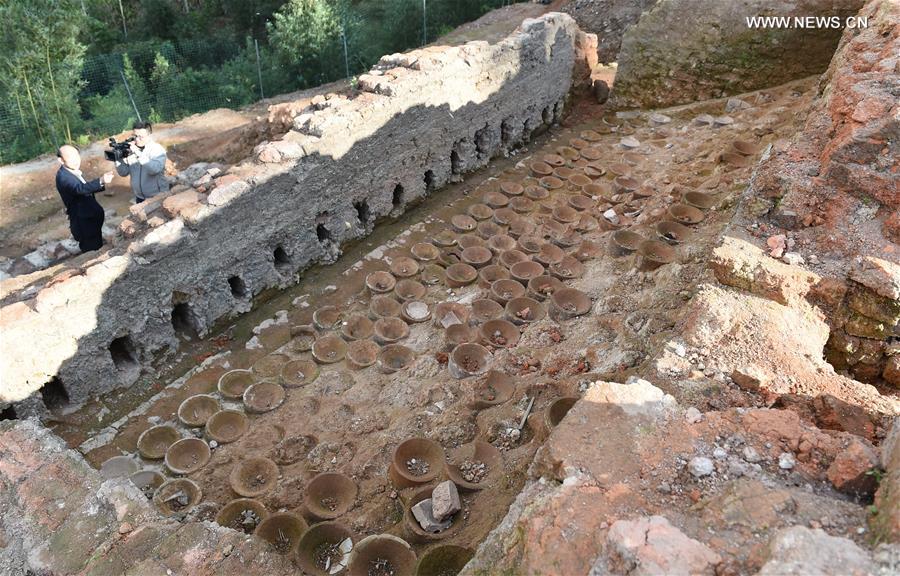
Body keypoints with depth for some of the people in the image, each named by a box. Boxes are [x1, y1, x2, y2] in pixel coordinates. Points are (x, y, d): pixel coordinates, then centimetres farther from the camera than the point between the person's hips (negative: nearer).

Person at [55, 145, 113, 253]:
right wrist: (101, 181, -59)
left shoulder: (74, 170, 3)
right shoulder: (63, 177, -25)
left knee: (97, 248, 25)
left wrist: (101, 184, 2)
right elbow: (80, 189, -44)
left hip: (91, 217, 9)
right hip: (83, 221, -9)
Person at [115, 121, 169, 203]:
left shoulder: (158, 150, -11)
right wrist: (119, 157, -14)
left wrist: (139, 154, -33)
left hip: (158, 196, -5)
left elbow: (155, 169, -29)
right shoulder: (131, 150, 2)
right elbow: (123, 173, 1)